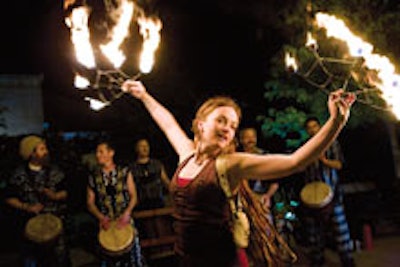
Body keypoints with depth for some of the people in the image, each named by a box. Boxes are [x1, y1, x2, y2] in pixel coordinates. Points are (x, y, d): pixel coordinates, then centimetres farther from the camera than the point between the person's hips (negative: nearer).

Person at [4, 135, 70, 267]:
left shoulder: (54, 171, 0)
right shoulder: (19, 175, -4)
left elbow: (64, 192, 5)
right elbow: (10, 198, 0)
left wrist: (55, 196, -16)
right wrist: (26, 207, -14)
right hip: (30, 225, 0)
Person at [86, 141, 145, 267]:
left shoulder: (124, 172, 1)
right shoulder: (94, 177, 2)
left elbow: (133, 196, 2)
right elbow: (90, 202, 5)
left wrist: (126, 214, -13)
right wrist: (101, 217, -11)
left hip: (125, 222, -1)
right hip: (106, 224, 1)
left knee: (132, 255, 0)